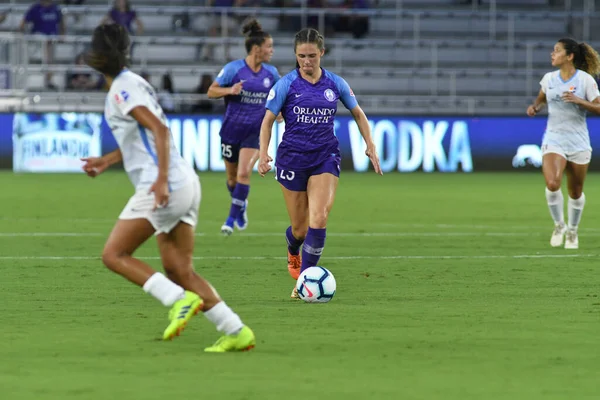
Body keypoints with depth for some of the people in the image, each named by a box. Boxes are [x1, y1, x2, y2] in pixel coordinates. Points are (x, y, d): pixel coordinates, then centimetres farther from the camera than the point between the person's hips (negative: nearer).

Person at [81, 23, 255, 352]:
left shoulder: (123, 88, -8)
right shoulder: (132, 82, 20)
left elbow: (159, 129, -20)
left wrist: (162, 180, -28)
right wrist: (108, 160, 33)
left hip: (165, 186, -9)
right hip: (185, 186, 9)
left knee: (114, 255, -6)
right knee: (179, 271, 6)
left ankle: (180, 300, -17)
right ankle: (237, 332, 0)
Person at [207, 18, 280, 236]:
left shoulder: (271, 72, 1)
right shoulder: (233, 69, -11)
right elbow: (211, 91, -7)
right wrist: (229, 90, -24)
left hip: (255, 131, 1)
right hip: (232, 129, -1)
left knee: (244, 173, -16)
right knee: (232, 177, 10)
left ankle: (233, 217, -8)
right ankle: (241, 205, 40)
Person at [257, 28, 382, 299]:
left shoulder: (335, 84, 3)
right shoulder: (286, 84, -3)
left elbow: (358, 113, 16)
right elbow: (268, 119, -1)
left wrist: (370, 145, 8)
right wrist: (263, 153, -14)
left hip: (326, 157, 1)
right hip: (292, 158, -1)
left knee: (319, 218, -20)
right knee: (300, 228, 5)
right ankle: (293, 252, 43)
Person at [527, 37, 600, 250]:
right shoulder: (549, 78, 4)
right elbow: (541, 98, 23)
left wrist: (579, 101, -22)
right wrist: (535, 106, 1)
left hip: (578, 142, -1)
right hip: (553, 140, 1)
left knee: (576, 191, 8)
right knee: (552, 184, -20)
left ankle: (572, 231, 31)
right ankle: (559, 225, 3)